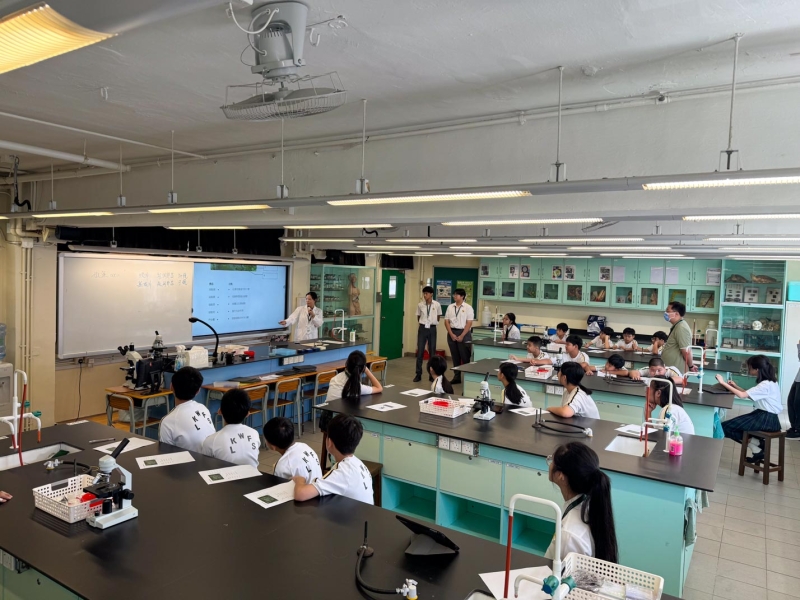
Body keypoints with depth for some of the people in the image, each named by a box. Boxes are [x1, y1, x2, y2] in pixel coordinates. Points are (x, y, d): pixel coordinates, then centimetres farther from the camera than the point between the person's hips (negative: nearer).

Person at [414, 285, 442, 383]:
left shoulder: (437, 305, -5)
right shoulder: (420, 305, -2)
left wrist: (434, 323, 11)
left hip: (432, 329, -1)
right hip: (422, 329, 1)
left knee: (432, 352, 7)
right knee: (420, 351, 0)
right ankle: (418, 374, 7)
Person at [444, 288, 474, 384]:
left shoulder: (468, 308, -4)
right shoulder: (450, 307, 6)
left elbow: (469, 323, -8)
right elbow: (446, 321, 5)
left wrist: (461, 336, -14)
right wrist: (451, 334, -6)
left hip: (464, 333, -4)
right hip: (452, 333, 4)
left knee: (465, 356, -2)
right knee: (455, 356, 9)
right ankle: (457, 376, 17)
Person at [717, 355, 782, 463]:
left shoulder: (766, 385, -20)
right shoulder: (767, 382, 11)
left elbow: (742, 395, -26)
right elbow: (748, 394, 19)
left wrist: (723, 383, -21)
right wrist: (735, 386, 8)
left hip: (766, 419, -10)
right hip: (763, 415, 10)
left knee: (725, 427, -12)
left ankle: (757, 449, -1)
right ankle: (758, 444, 5)